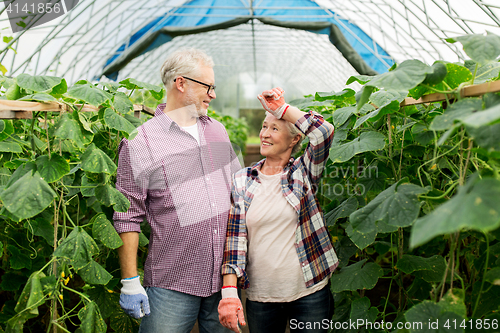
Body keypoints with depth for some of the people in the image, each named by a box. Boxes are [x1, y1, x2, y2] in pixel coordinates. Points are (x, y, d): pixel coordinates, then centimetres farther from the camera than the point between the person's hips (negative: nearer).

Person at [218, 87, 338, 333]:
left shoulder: (303, 172, -1)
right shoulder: (241, 181, 2)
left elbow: (324, 132, -18)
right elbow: (234, 238, -5)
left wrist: (281, 107, -13)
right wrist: (229, 292, -13)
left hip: (309, 294, -1)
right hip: (259, 298, 1)